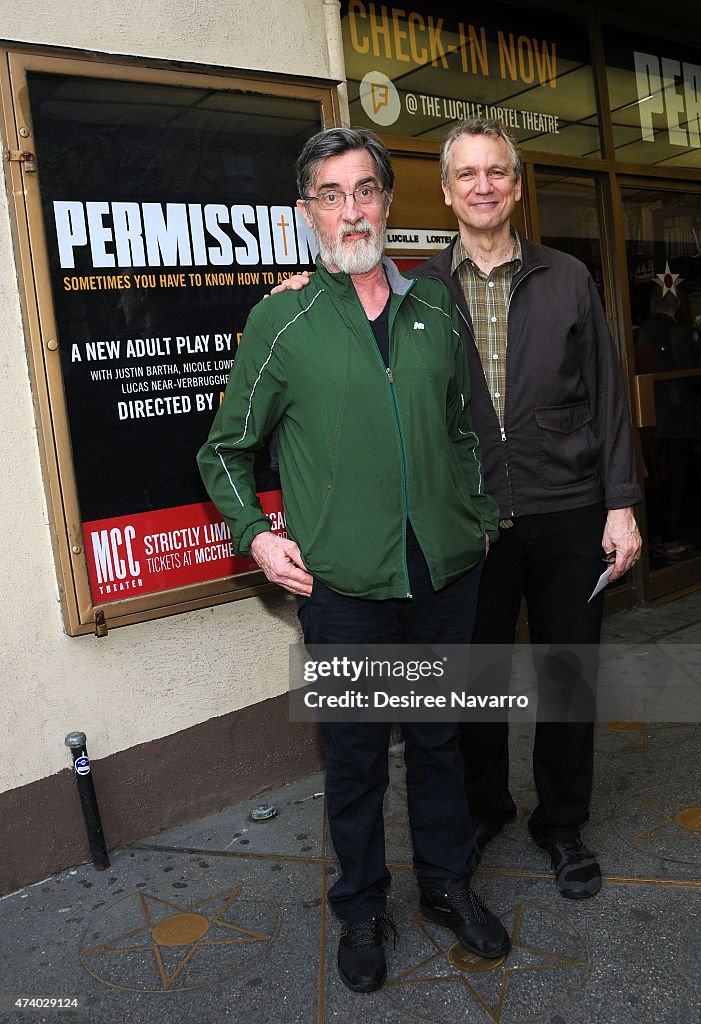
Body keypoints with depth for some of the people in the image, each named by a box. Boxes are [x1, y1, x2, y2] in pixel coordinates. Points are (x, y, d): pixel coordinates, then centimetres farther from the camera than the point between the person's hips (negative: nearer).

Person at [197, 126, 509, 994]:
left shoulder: (435, 308, 8)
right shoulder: (281, 321, -2)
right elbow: (226, 449, 6)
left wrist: (479, 516, 14)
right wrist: (255, 535, -5)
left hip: (445, 570, 3)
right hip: (342, 583, -3)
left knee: (439, 736, 17)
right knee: (355, 752, 10)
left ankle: (448, 884, 38)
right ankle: (361, 909, 32)